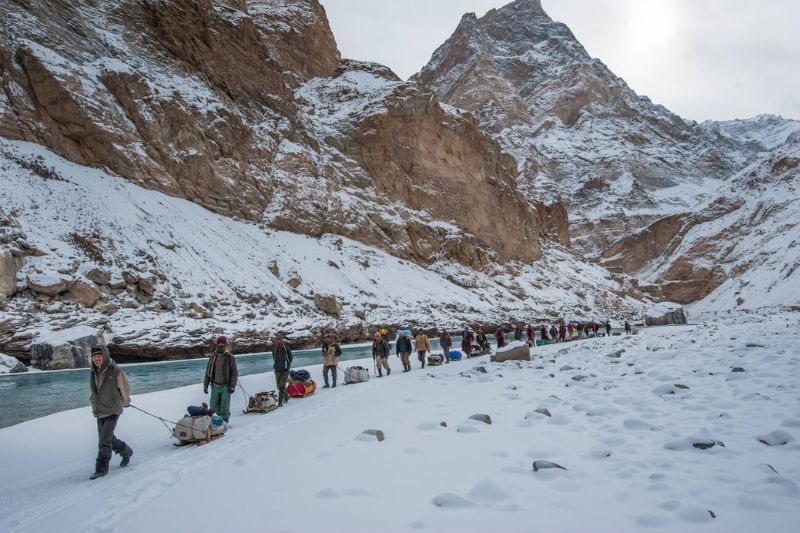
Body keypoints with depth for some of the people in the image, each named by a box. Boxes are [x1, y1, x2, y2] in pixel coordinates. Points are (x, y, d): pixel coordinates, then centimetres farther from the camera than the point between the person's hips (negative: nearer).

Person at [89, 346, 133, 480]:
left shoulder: (116, 372, -17)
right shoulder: (93, 373, 0)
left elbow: (125, 389, -1)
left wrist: (124, 402, 13)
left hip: (112, 411, -6)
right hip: (99, 412, 6)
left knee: (104, 440, -11)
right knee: (109, 439, 16)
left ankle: (101, 468, 1)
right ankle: (126, 452, 38)